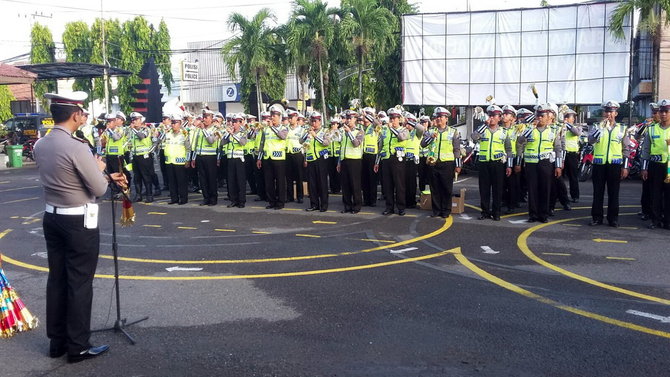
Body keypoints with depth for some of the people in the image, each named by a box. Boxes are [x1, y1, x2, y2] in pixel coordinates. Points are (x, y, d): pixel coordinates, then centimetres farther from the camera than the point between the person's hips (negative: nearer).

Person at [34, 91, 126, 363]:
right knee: (79, 283, 2)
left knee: (56, 280, 14)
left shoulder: (40, 145, 5)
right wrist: (99, 168, 4)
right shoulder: (77, 147, -21)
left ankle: (57, 342, 25)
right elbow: (99, 189, -17)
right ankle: (78, 347, 11)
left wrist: (107, 176, 16)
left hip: (52, 218, 8)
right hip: (79, 222, -8)